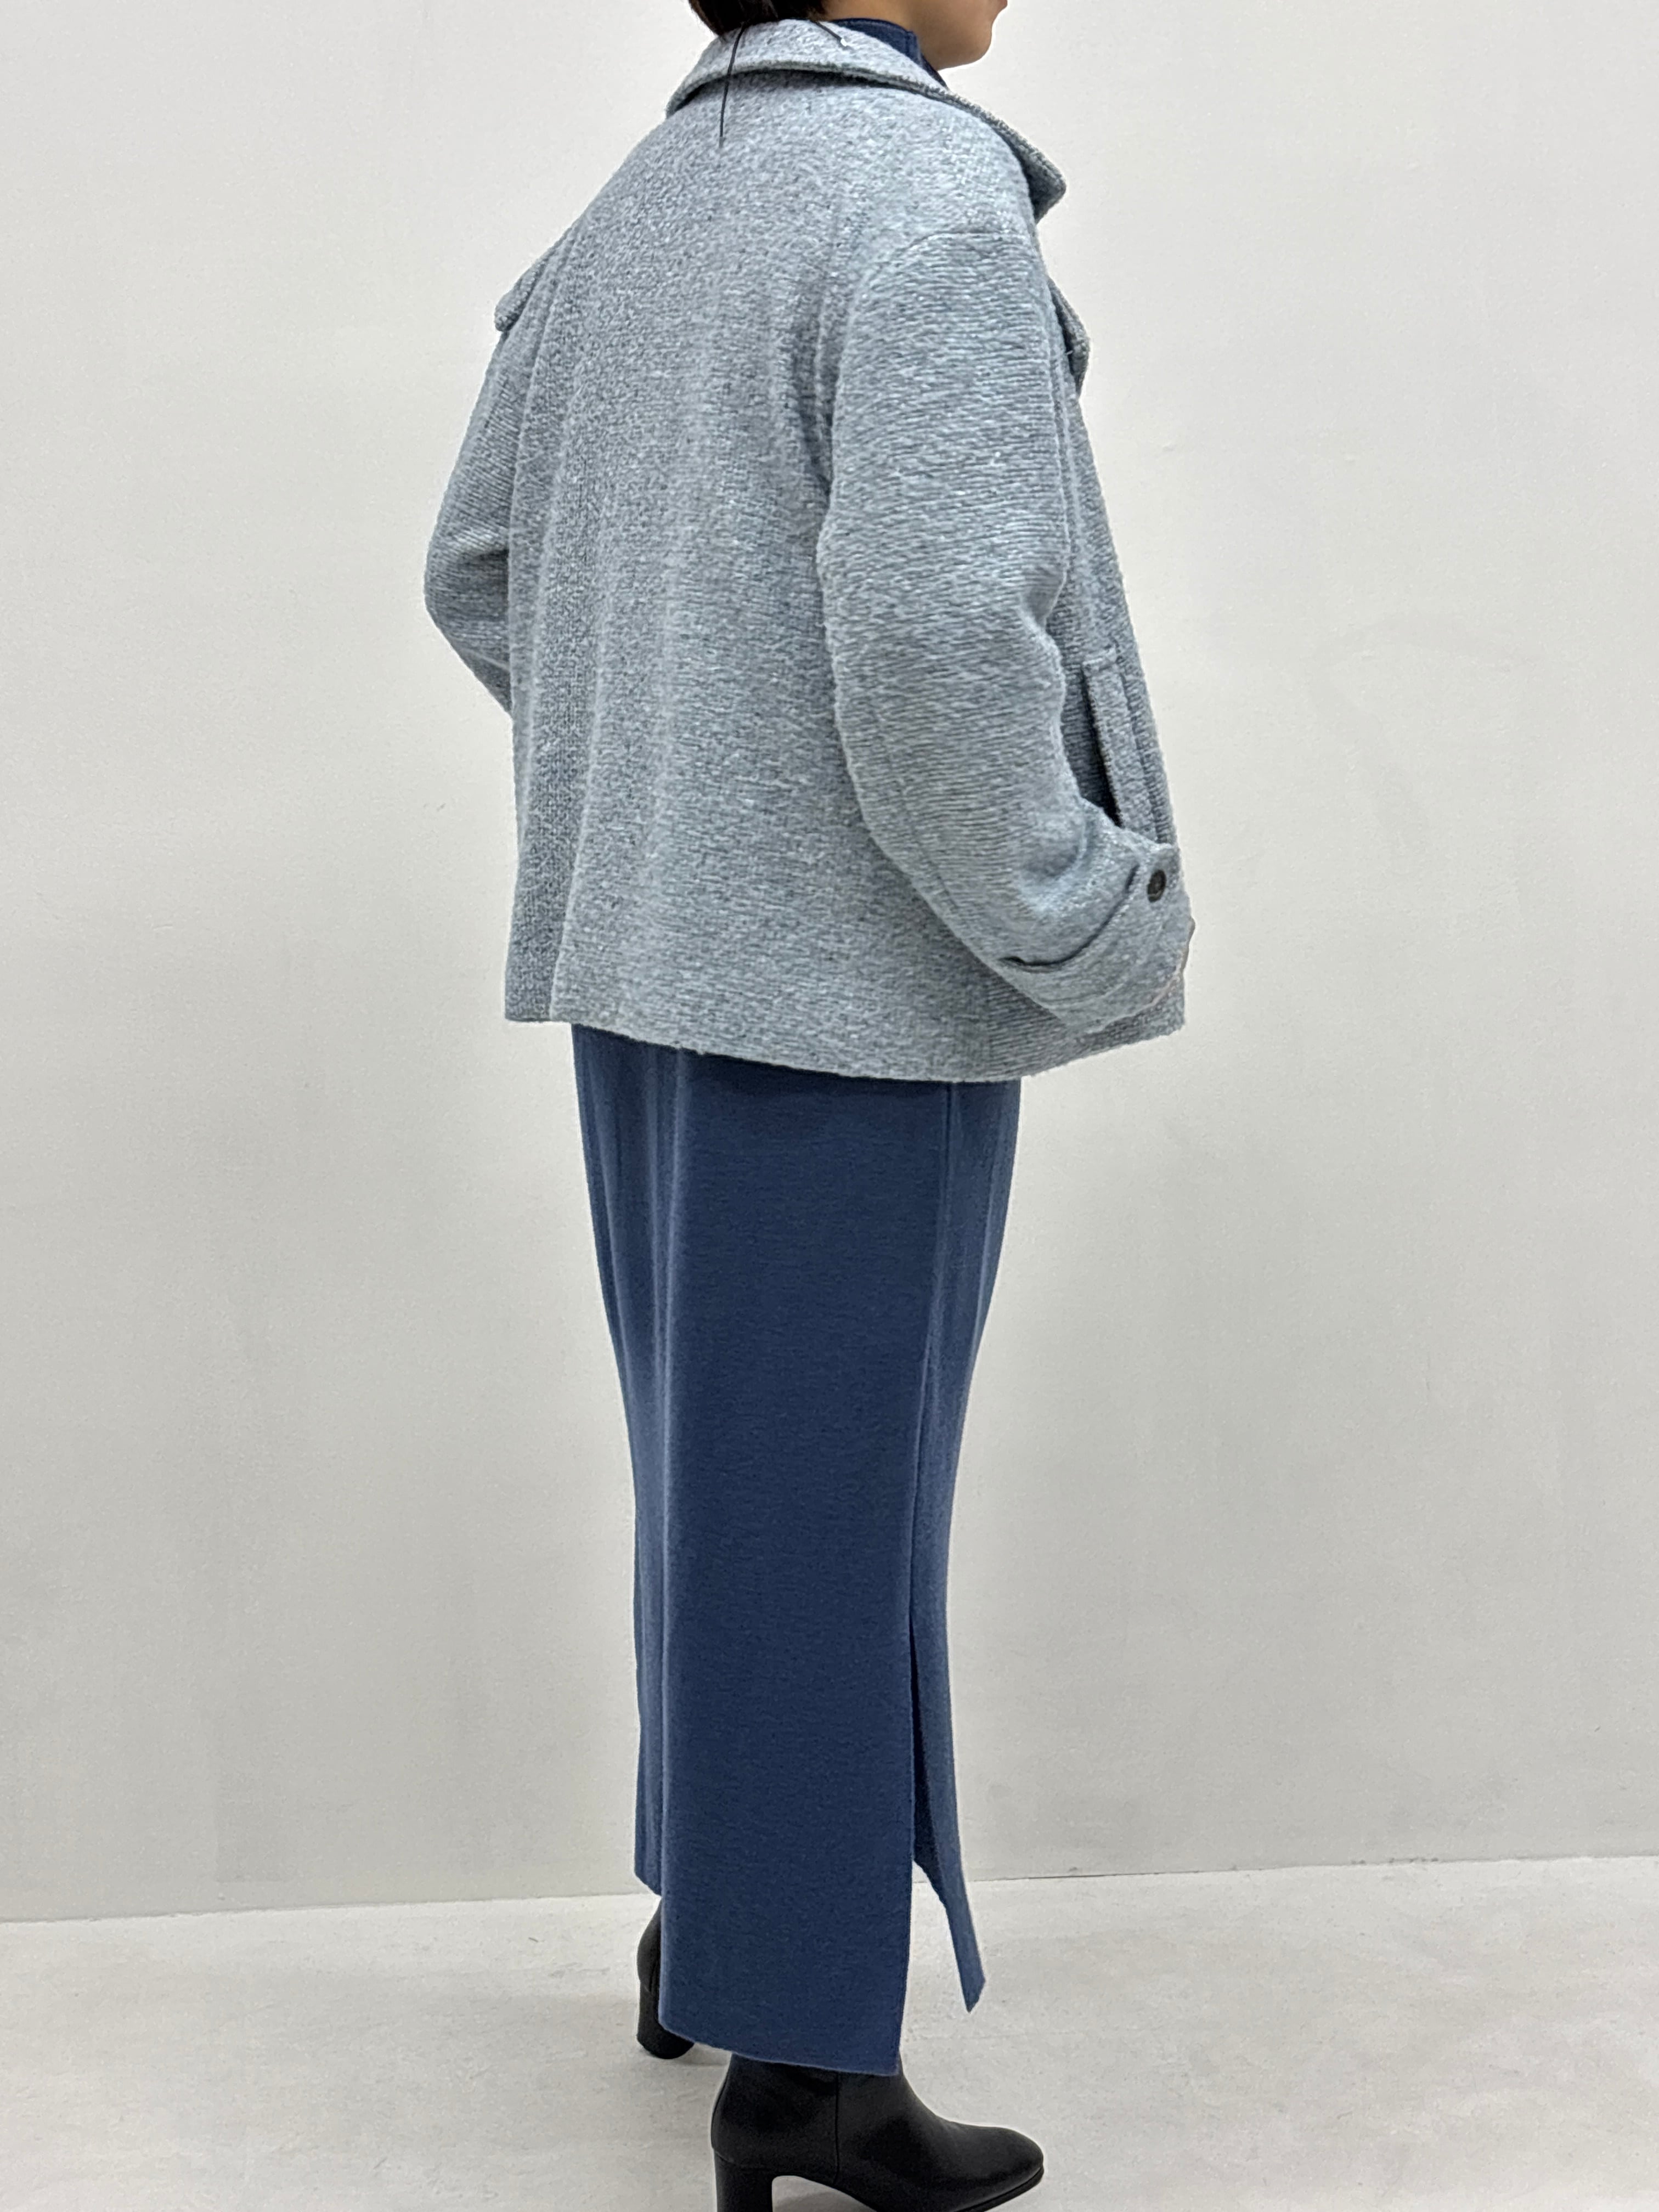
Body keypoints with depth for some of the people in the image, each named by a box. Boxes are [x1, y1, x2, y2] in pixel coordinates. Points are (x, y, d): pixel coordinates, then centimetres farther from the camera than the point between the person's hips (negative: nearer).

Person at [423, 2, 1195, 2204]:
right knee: (829, 1498, 1)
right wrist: (1096, 933, -12)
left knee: (719, 1462, 19)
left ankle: (707, 1917, 34)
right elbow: (933, 628, -24)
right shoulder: (933, 198, -14)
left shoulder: (629, 210, 11)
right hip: (858, 973, -8)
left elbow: (480, 565, 16)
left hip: (645, 954, 8)